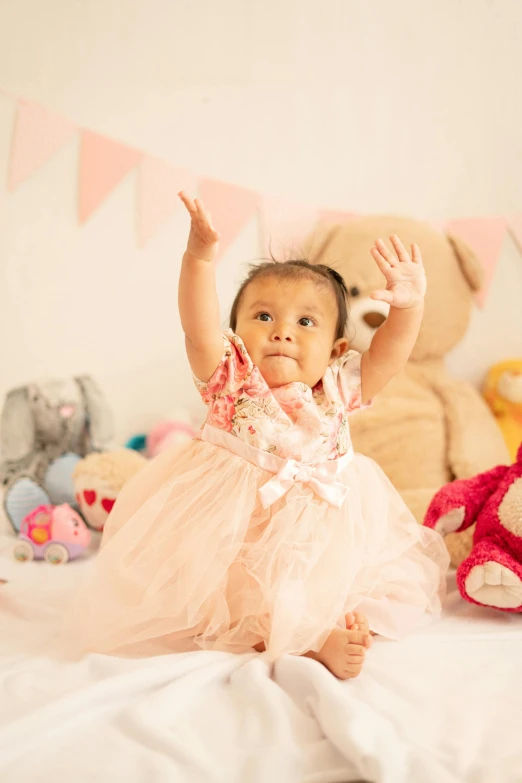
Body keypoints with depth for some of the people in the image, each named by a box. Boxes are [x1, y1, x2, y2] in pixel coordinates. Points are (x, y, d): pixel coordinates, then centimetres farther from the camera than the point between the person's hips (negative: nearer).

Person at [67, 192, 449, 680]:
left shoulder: (336, 391, 1)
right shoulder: (231, 380, -8)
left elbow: (387, 356, -6)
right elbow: (199, 327, -23)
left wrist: (409, 305, -24)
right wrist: (200, 257, -37)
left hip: (323, 524, 4)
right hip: (238, 528, -4)